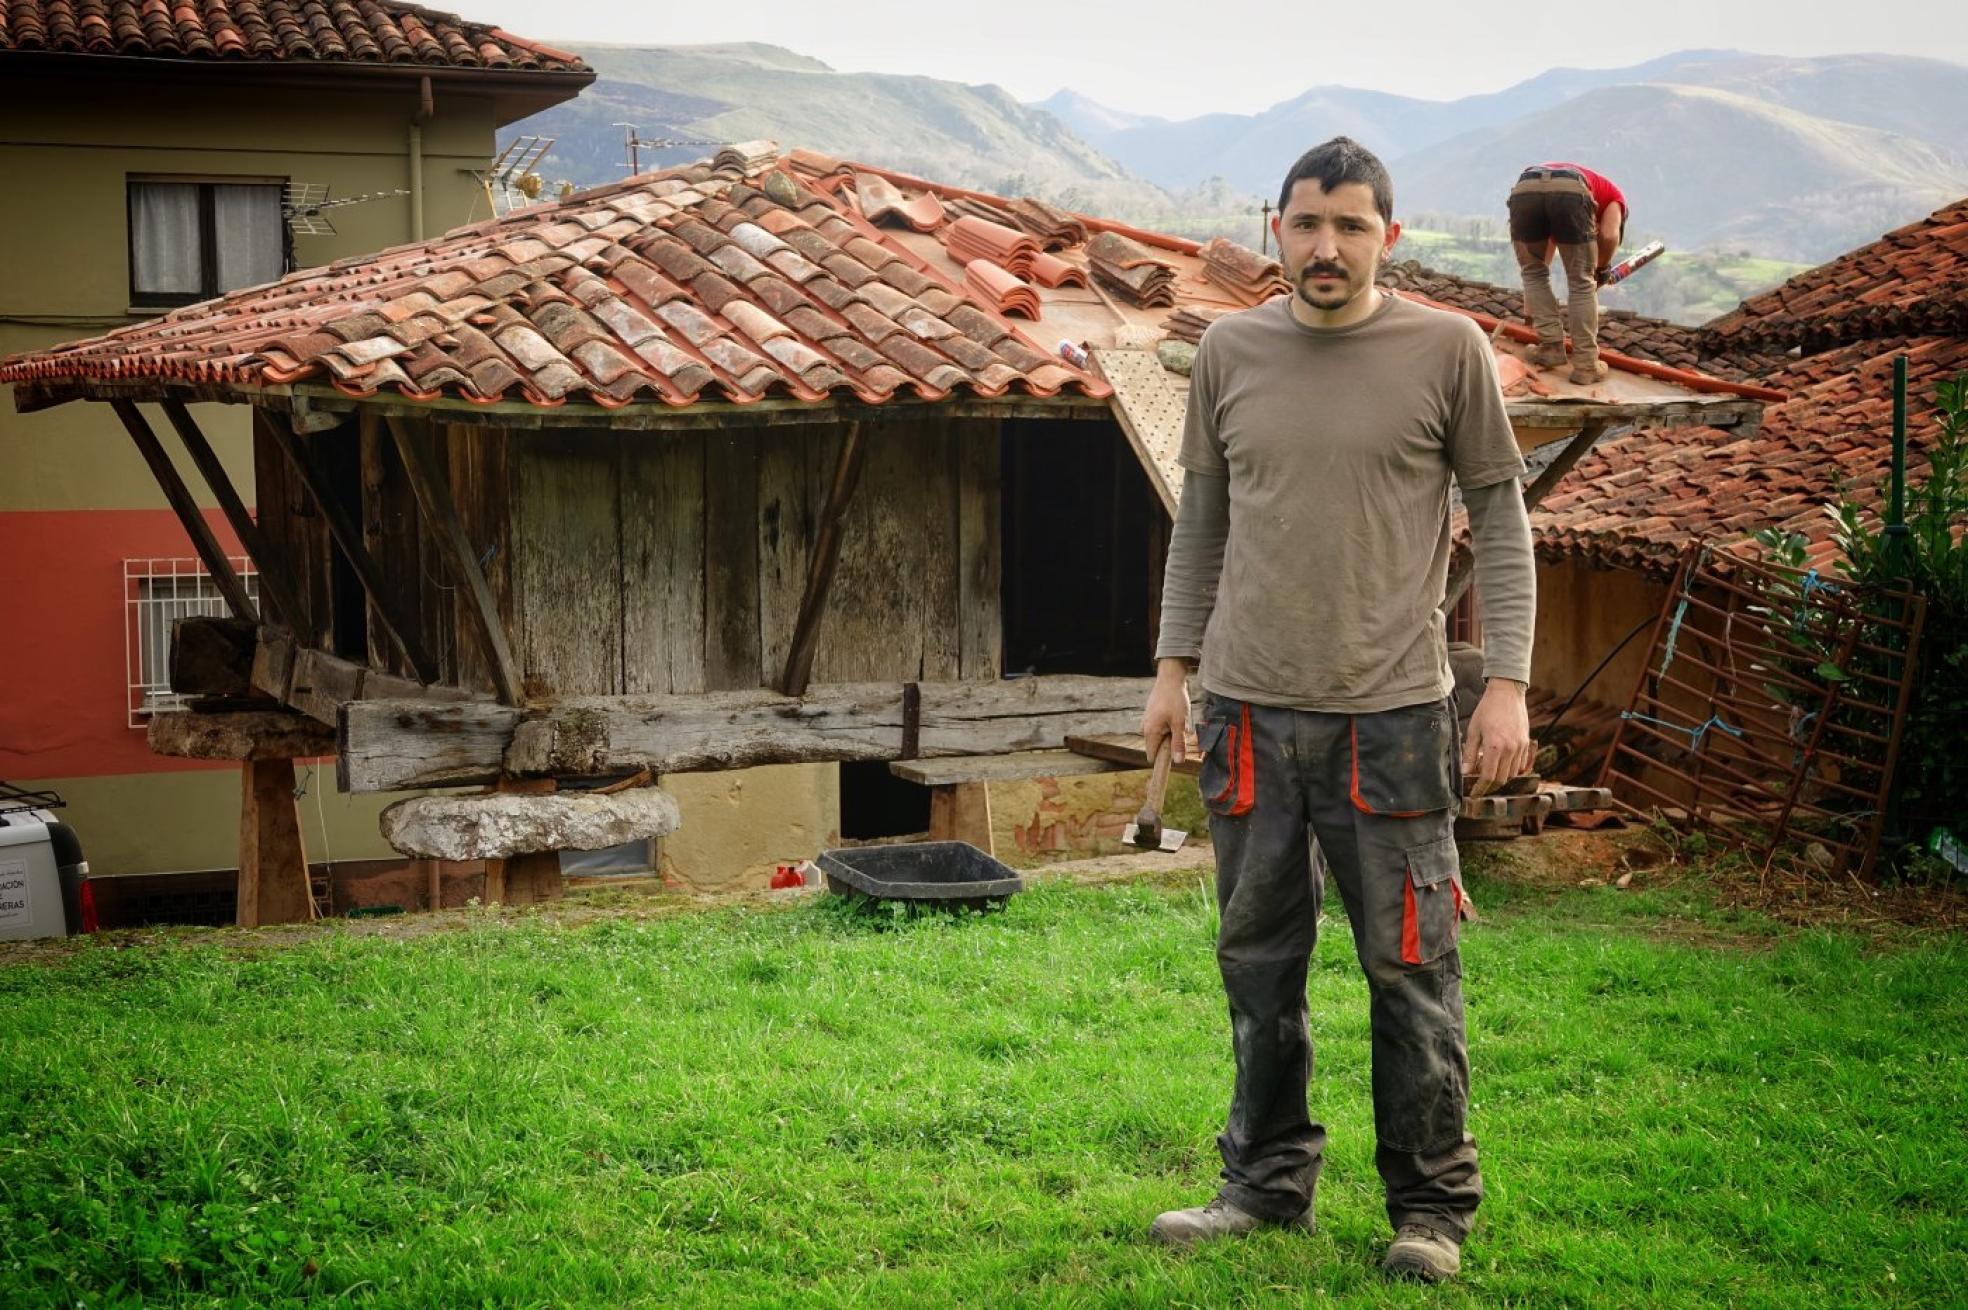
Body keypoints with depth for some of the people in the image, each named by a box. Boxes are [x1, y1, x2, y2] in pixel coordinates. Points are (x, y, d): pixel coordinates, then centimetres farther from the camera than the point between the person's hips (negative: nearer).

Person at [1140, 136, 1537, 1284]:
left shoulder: (1448, 350, -1)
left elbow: (1501, 519, 2)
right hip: (1250, 711, 3)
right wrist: (1174, 665, 11)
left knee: (1412, 972, 2)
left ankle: (1432, 1206, 16)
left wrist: (1508, 683, -4)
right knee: (1260, 964, 11)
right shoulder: (1230, 352, 8)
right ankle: (1270, 1182, 25)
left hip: (1392, 714, -3)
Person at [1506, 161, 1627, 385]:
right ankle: (1586, 366, 13)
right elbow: (1609, 236, 12)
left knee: (1533, 274, 26)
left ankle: (1551, 347, 22)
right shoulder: (1614, 195, 36)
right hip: (1571, 192, -3)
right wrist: (1602, 268, 31)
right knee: (1582, 283, 12)